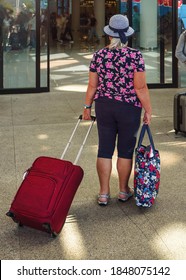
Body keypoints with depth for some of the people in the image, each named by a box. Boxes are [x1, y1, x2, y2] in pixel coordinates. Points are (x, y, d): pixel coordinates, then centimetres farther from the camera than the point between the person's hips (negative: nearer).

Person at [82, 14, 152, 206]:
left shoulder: (98, 55, -3)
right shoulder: (135, 56, -12)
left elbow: (92, 85, 1)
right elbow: (141, 87, -14)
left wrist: (87, 106, 13)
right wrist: (148, 111, -4)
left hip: (104, 106, 3)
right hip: (129, 108, -2)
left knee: (104, 149, 10)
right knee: (126, 150, 11)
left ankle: (103, 194, 15)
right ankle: (123, 191, 25)